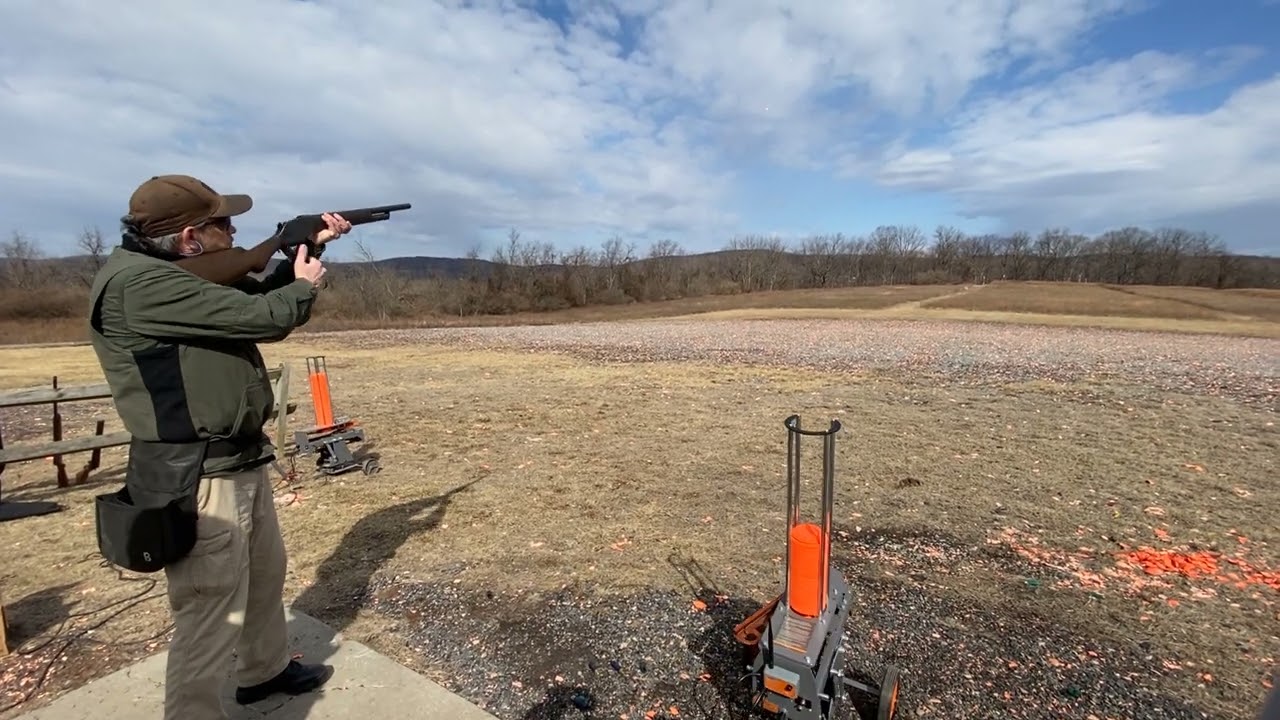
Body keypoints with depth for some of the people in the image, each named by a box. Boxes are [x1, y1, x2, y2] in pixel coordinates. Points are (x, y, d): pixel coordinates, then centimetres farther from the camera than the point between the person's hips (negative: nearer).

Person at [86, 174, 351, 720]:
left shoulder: (186, 273, 9)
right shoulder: (139, 283, -21)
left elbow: (260, 296, 20)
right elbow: (261, 318, -24)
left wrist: (310, 247, 12)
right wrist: (306, 286, -4)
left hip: (244, 460, 10)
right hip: (199, 478, -10)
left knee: (266, 573, 25)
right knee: (212, 617, 2)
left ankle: (267, 670, 46)